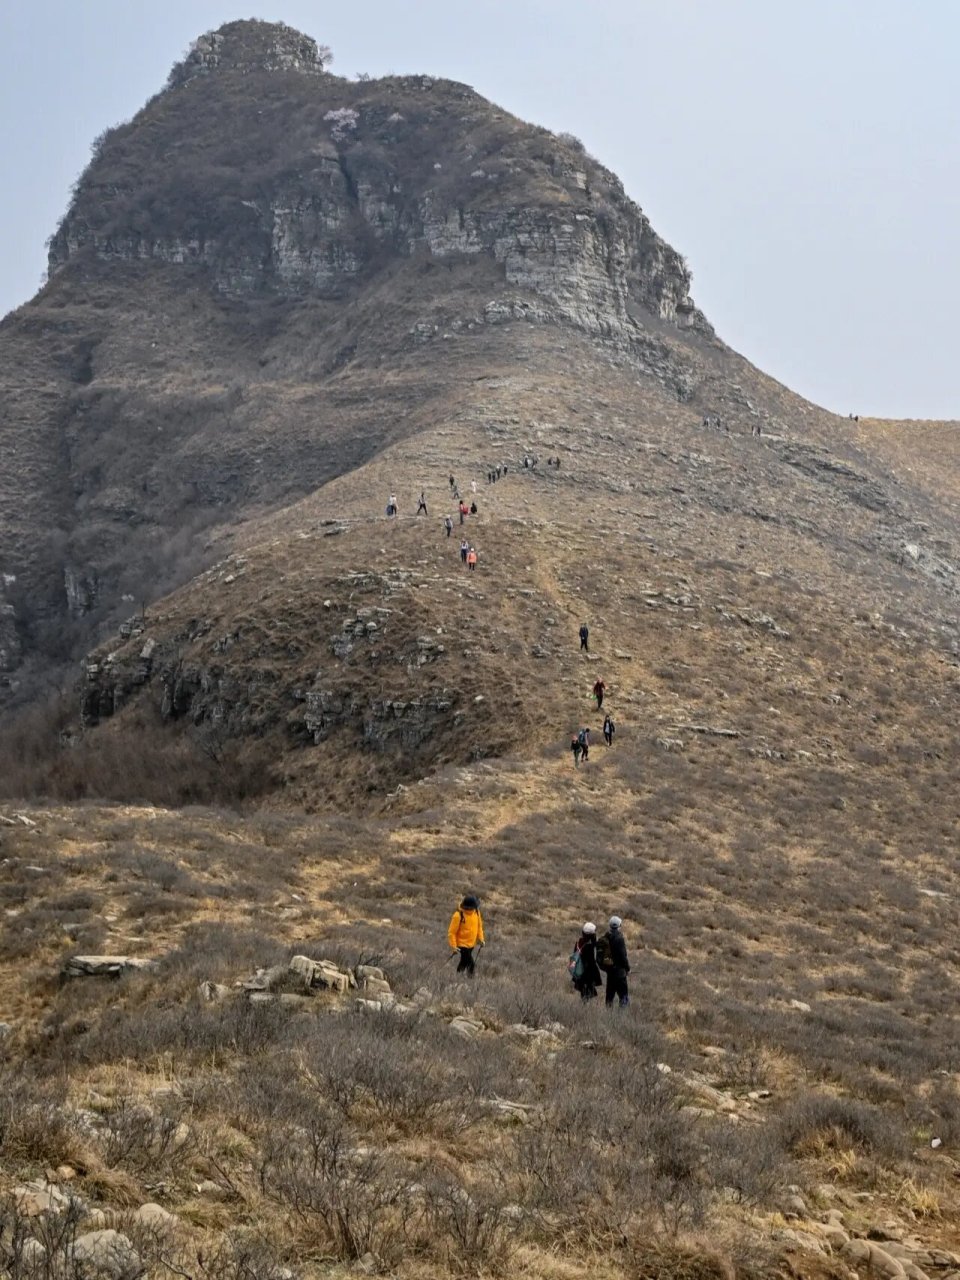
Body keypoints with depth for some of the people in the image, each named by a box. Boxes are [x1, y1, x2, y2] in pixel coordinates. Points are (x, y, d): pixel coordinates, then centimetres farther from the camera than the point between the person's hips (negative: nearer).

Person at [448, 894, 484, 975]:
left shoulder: (476, 912, -3)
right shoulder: (458, 915, -23)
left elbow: (479, 926, 14)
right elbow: (451, 932, -16)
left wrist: (480, 939, 9)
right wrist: (453, 946, -18)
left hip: (472, 944, 7)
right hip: (462, 944, -7)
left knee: (464, 961, 22)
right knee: (471, 964, -15)